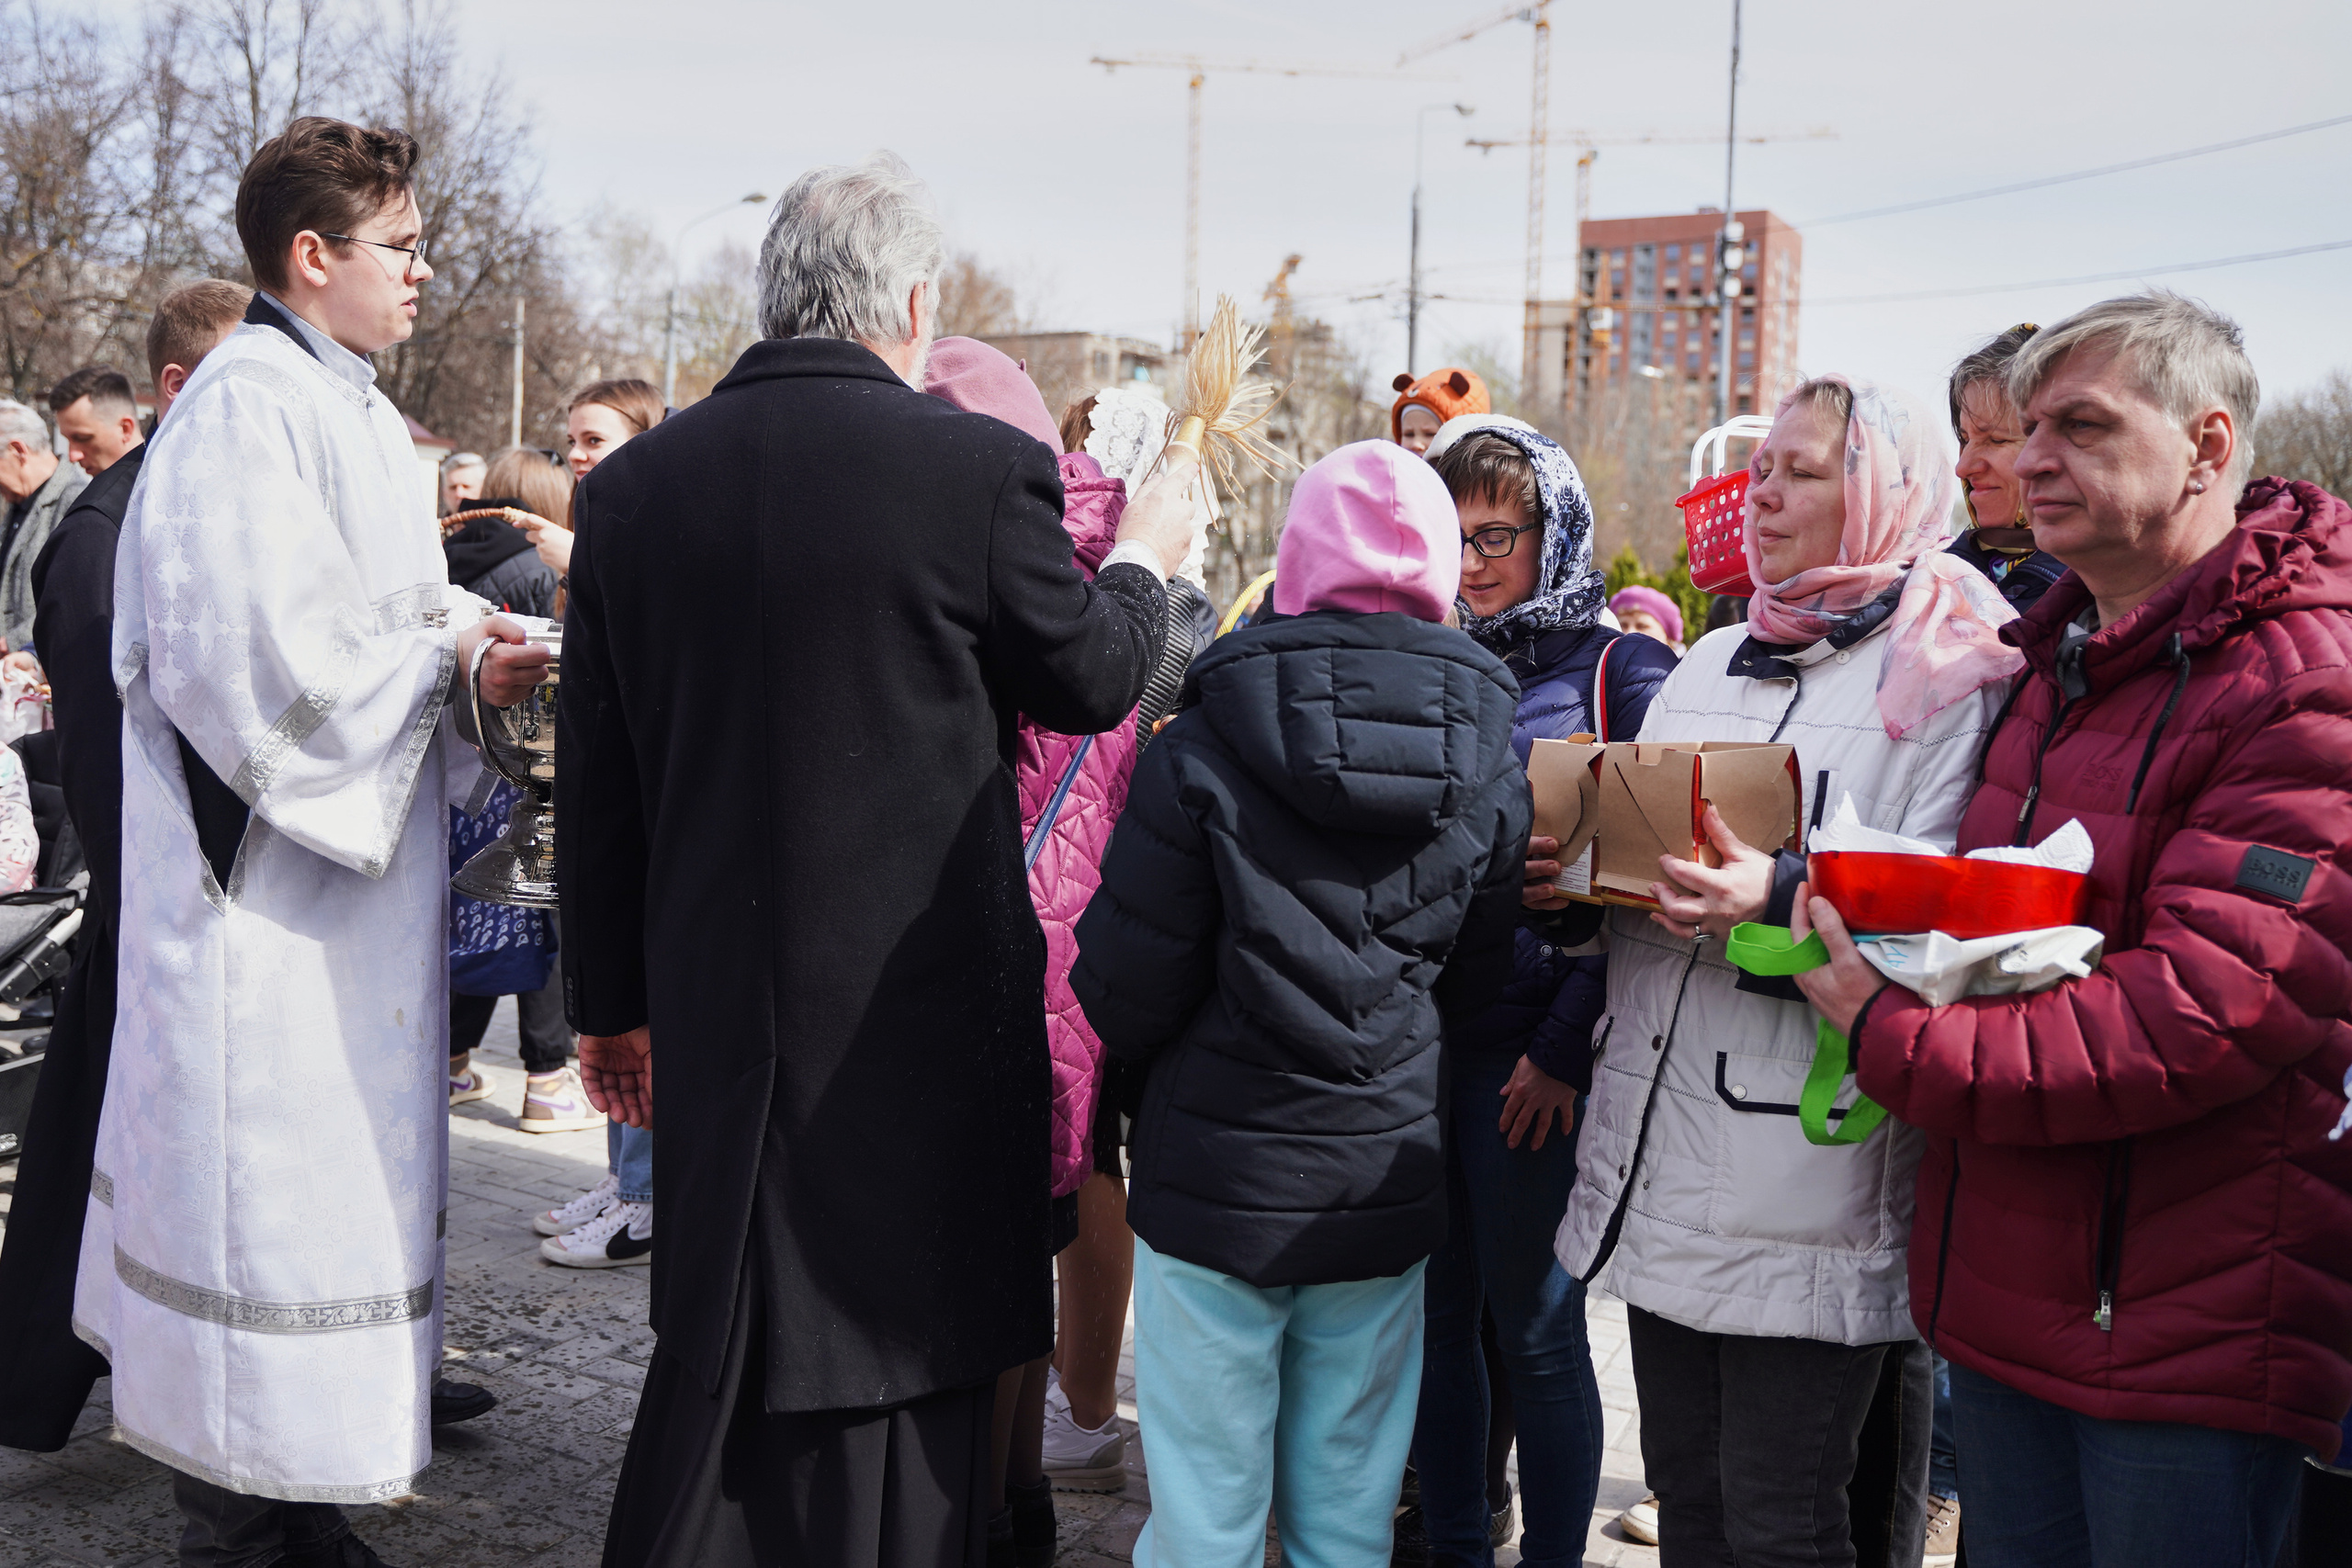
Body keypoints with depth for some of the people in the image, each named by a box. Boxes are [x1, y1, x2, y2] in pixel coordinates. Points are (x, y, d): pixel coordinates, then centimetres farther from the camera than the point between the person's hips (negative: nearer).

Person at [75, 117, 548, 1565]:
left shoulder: (346, 407, 15)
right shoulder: (249, 407, -16)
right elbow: (266, 656, -24)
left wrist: (466, 636, 0)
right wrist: (451, 653, -14)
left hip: (351, 879, 10)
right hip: (269, 906, -10)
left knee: (324, 1180, 16)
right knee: (268, 1188, -1)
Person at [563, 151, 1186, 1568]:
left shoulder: (632, 484, 2)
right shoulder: (981, 468, -12)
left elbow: (596, 780, 7)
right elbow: (1090, 680, 2)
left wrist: (612, 1000, 16)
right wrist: (1145, 562, 23)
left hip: (716, 1013, 4)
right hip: (922, 1012, -4)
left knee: (722, 1350, 18)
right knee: (903, 1353, 9)